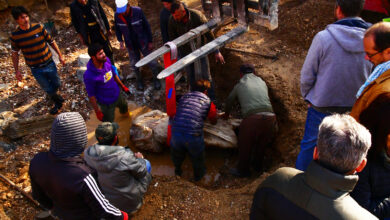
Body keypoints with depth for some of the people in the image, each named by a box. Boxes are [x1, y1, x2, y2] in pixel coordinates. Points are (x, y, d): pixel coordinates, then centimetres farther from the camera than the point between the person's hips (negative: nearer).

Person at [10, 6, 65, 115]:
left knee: (57, 84, 18)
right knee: (48, 89, 10)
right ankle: (57, 102, 40)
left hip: (49, 64, 2)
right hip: (36, 69, -1)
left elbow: (51, 41, 1)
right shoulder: (15, 36, -12)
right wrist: (17, 70, 0)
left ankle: (53, 96, 54)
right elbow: (15, 53, 1)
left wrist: (60, 55, 1)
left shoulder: (38, 27, -10)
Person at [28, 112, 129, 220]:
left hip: (63, 211, 4)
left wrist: (52, 206, 15)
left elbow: (39, 194, -7)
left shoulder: (38, 161, -28)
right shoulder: (82, 178, -44)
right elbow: (103, 208, -27)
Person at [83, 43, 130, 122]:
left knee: (124, 106, 36)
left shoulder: (106, 60, -15)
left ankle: (124, 113, 71)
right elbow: (91, 95, -23)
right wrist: (97, 112, -16)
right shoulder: (89, 75, -34)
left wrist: (123, 86, 14)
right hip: (106, 104, -7)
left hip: (117, 95, 7)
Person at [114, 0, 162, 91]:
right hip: (130, 45, 2)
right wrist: (120, 41, -10)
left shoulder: (138, 11, -22)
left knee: (152, 62, 8)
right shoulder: (117, 15, -15)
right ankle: (139, 80, 41)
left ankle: (156, 79, 33)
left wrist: (150, 41, -8)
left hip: (143, 43, -2)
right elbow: (117, 29, 3)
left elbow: (146, 26, -12)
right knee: (134, 65, 15)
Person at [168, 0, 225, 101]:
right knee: (191, 78, 7)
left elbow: (209, 34, -15)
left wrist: (217, 51, -12)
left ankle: (212, 99, 15)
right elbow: (172, 39, -3)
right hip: (185, 52, 2)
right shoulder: (172, 20, -19)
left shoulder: (197, 15, -25)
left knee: (205, 76, 0)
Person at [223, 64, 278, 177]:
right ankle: (257, 165, 48)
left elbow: (229, 101, 35)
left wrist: (226, 114, 54)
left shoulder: (239, 86, 20)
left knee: (245, 146, 18)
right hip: (270, 117, 4)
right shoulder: (262, 82, 25)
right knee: (262, 144, 27)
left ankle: (243, 170, 35)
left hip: (252, 118, -3)